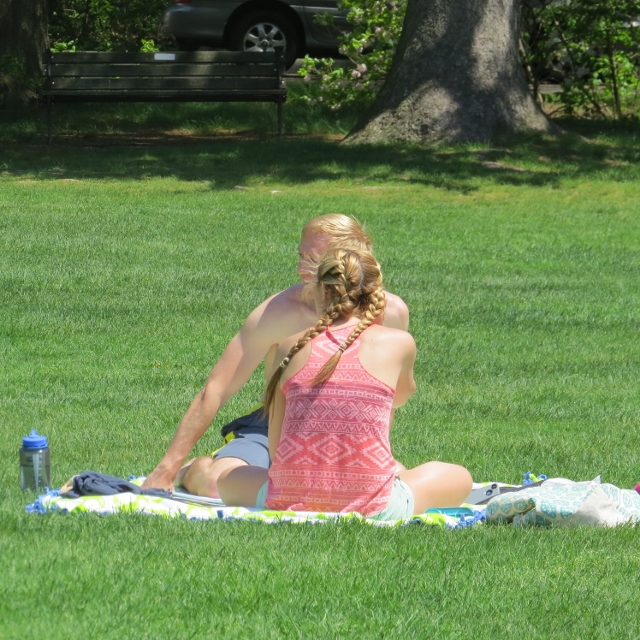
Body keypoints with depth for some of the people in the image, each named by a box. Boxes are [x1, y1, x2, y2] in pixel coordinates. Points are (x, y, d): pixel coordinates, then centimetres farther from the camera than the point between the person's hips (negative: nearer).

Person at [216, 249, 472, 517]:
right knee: (458, 478, 25)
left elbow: (275, 449, 9)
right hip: (370, 510, -1)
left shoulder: (291, 347, 6)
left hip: (289, 504, 1)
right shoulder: (398, 343, 3)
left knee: (229, 479, 33)